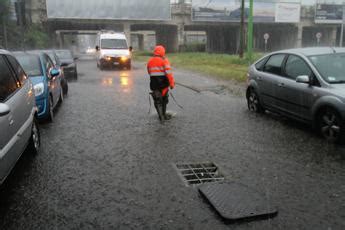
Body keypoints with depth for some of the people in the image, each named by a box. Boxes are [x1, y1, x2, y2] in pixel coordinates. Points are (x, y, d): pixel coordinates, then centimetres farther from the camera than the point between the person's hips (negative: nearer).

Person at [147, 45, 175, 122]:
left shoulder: (149, 61, 7)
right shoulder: (164, 60, -9)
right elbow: (169, 72, -18)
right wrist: (172, 83, -16)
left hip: (154, 83, 3)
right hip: (163, 83, -3)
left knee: (157, 100, 5)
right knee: (164, 99, 16)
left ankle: (161, 115, -7)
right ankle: (163, 114, 28)